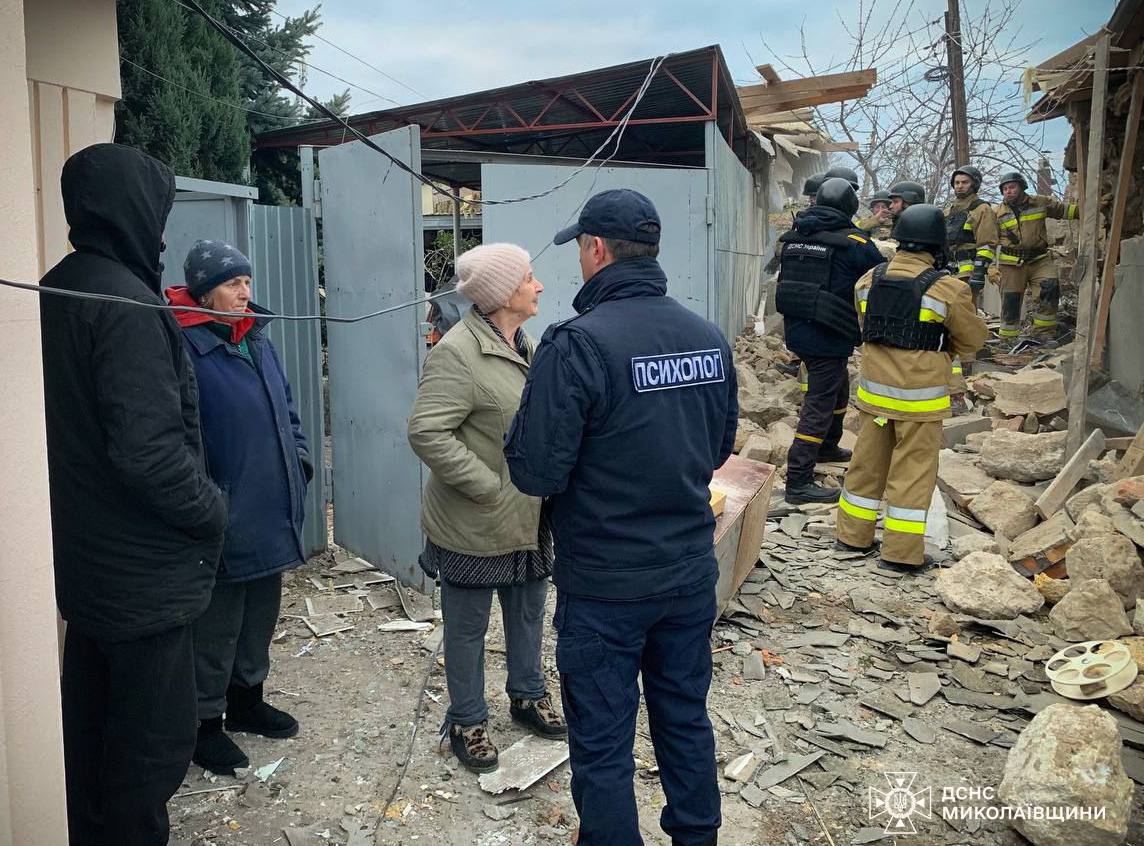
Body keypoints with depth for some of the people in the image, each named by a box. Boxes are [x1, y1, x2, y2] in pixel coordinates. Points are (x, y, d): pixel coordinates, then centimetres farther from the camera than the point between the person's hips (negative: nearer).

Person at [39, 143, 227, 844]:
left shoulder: (57, 290, 7)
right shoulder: (128, 305, -22)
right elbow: (149, 450, -27)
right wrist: (212, 509, -12)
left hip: (84, 554, 10)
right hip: (146, 570, -10)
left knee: (92, 714, 24)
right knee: (155, 738, 5)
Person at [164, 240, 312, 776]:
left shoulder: (256, 339, 10)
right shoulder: (185, 347, -16)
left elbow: (285, 406, 20)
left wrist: (300, 458, 7)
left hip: (270, 511, 8)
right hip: (226, 518, -8)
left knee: (261, 612, 20)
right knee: (216, 624, 6)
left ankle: (246, 697, 38)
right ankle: (204, 722, 23)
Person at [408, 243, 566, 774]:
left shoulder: (526, 347, 7)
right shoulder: (458, 353, -21)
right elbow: (426, 432, -26)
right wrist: (488, 487, -23)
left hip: (529, 519, 8)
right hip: (474, 526, -8)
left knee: (529, 614, 23)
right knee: (468, 627, 11)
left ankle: (527, 696, 44)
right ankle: (466, 722, 30)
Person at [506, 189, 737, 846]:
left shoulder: (577, 345, -21)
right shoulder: (710, 337, -1)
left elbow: (537, 473, -20)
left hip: (604, 586, -6)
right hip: (692, 573, 6)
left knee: (603, 745, 11)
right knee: (687, 719, 23)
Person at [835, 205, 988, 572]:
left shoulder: (869, 280, 1)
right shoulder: (948, 289, -13)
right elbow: (973, 339, -1)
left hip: (874, 390, 5)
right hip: (920, 397, -5)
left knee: (867, 462, 16)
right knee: (913, 471, 5)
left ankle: (854, 535, 27)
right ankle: (902, 552, 10)